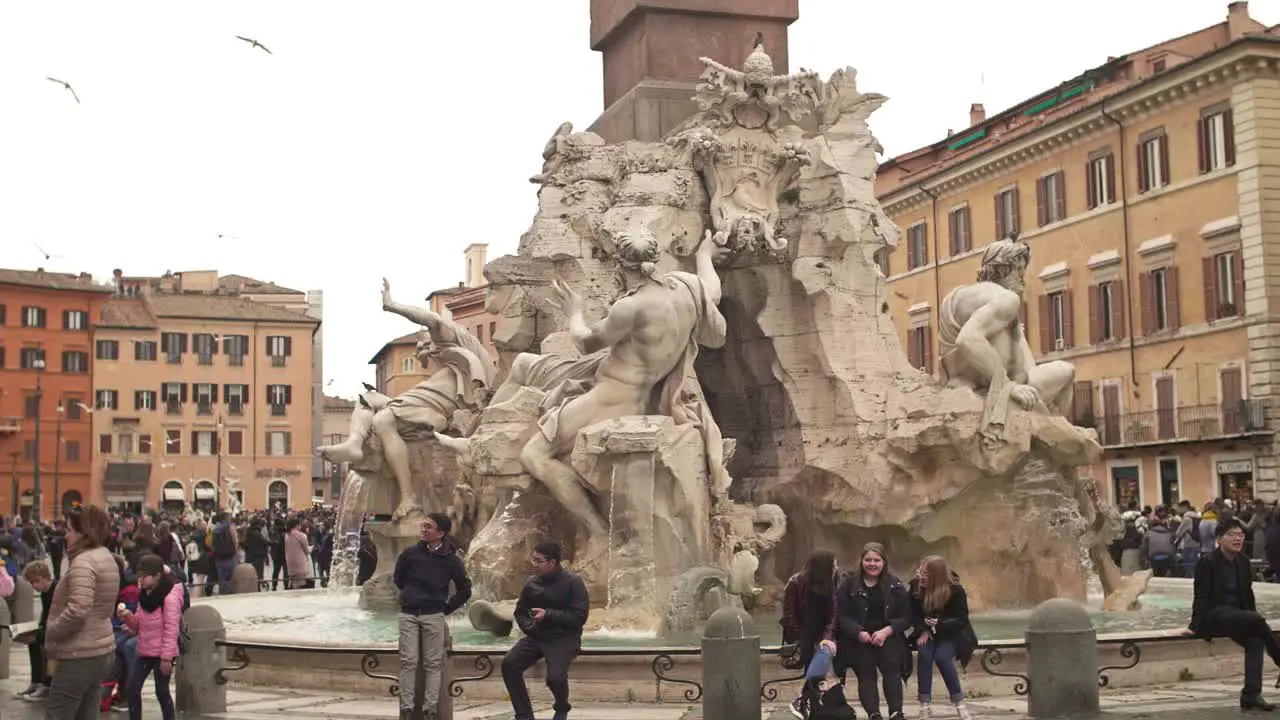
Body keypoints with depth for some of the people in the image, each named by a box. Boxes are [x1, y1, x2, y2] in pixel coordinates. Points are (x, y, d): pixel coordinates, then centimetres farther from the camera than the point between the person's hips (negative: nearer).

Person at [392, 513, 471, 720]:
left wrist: (446, 608, 4)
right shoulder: (410, 553, -1)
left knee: (433, 663, 0)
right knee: (408, 661, -3)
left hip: (433, 617, 0)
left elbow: (465, 590, 7)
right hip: (408, 614, 0)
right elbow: (398, 580, 15)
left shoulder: (451, 560, -2)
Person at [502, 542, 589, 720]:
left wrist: (548, 615, -21)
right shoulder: (532, 583, 5)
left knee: (555, 677, -28)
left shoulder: (573, 582, -9)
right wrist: (530, 627, -3)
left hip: (564, 638, -5)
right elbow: (520, 612, 18)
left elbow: (579, 617, -14)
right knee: (509, 664, -18)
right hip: (536, 636, 5)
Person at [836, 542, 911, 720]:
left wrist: (886, 631, -15)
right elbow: (841, 616, -3)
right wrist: (859, 633, -20)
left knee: (891, 667, -24)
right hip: (857, 638, 0)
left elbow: (906, 617, 2)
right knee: (866, 672, -20)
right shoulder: (848, 584, 4)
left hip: (887, 635, 1)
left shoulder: (894, 585, 8)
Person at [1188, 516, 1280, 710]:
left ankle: (1251, 694, -27)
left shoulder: (1243, 562, 11)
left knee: (1256, 640, -25)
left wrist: (1253, 618, 6)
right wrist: (1195, 626, -15)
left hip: (1238, 616, 6)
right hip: (1214, 616, -6)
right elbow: (1201, 596, -10)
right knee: (1259, 621, -28)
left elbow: (1248, 594, 18)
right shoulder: (1207, 562, -8)